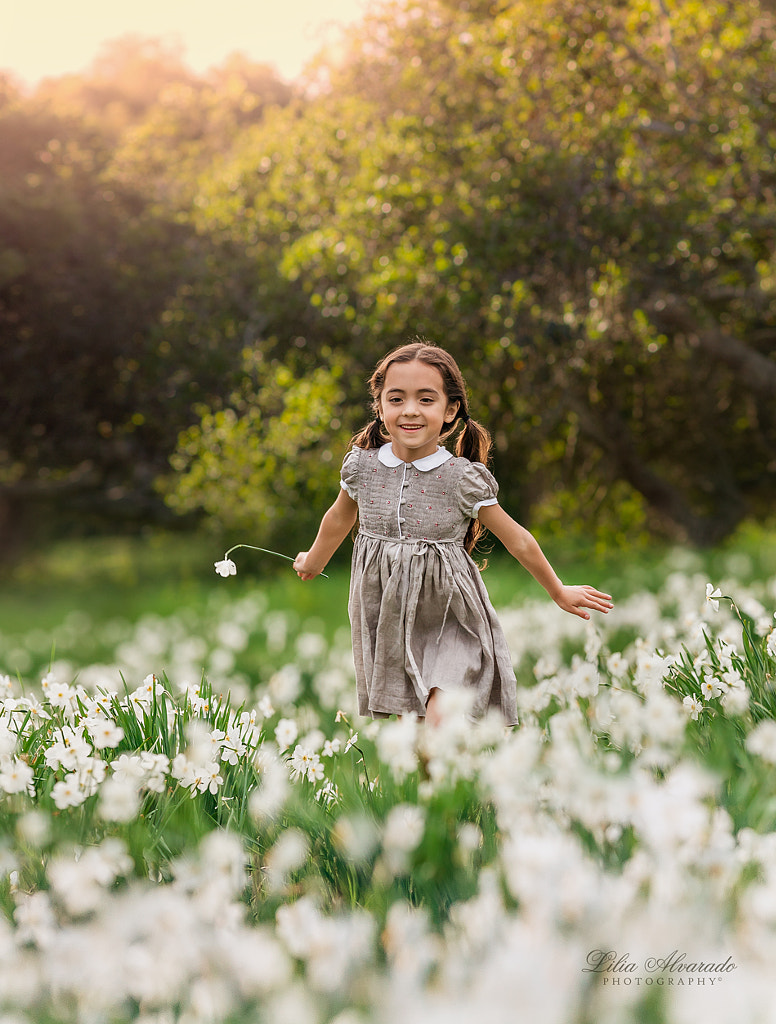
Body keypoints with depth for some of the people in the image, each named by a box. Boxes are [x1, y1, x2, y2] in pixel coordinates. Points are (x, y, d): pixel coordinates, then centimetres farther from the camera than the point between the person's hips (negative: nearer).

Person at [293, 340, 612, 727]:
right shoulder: (362, 466, -4)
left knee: (441, 720, -20)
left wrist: (559, 592, 11)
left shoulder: (463, 478, -11)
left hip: (448, 626, -3)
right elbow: (339, 519, 18)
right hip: (384, 621, 3)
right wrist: (313, 562, 35)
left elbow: (517, 540, 0)